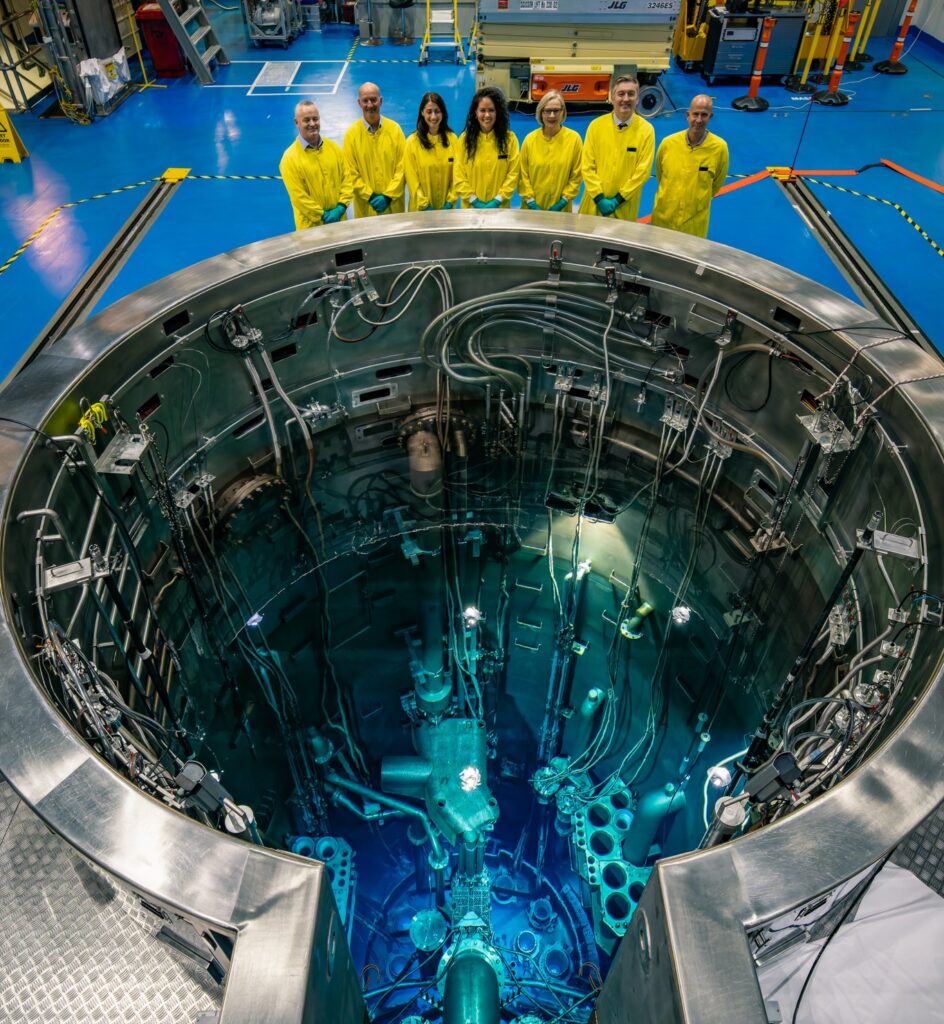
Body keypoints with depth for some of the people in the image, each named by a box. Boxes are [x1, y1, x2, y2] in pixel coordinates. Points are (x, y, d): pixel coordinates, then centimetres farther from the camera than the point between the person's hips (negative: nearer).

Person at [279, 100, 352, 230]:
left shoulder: (333, 147, 5)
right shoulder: (290, 158, -11)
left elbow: (346, 178, 6)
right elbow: (298, 197, -14)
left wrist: (341, 207, -8)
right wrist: (323, 215, -15)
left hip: (339, 221, 5)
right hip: (311, 226, -4)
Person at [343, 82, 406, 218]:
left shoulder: (395, 129, 1)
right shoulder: (351, 134, -2)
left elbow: (402, 166, -2)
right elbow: (351, 172, -3)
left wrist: (389, 196, -10)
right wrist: (370, 196, -12)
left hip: (394, 205, 1)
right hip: (366, 208, -1)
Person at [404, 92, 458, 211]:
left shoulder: (452, 139, 3)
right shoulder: (413, 141, -6)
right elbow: (412, 178, -6)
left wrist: (450, 201, -5)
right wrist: (425, 206, -11)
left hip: (446, 207, 2)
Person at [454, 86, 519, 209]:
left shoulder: (509, 138, 1)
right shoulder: (465, 138, 1)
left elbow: (513, 173, -2)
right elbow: (459, 175, -2)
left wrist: (498, 200, -11)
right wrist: (474, 201, -10)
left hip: (500, 208, 0)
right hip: (471, 207, 0)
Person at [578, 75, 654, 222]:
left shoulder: (646, 130, -3)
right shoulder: (596, 125, 0)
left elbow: (643, 171, -6)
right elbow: (587, 166, -2)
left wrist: (618, 199, -12)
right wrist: (599, 198, -11)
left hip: (624, 208, -1)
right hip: (594, 204, 1)